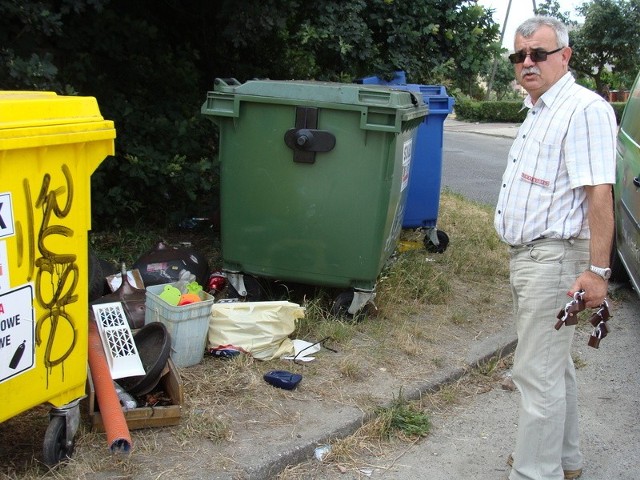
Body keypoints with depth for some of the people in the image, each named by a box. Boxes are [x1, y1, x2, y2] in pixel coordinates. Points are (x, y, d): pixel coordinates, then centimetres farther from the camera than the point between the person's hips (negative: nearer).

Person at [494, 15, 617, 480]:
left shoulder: (584, 109, -16)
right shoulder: (538, 111, 16)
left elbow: (600, 194, -23)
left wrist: (597, 270, -28)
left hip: (555, 259, -11)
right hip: (528, 254, 11)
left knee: (538, 372, -7)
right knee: (555, 364, 20)